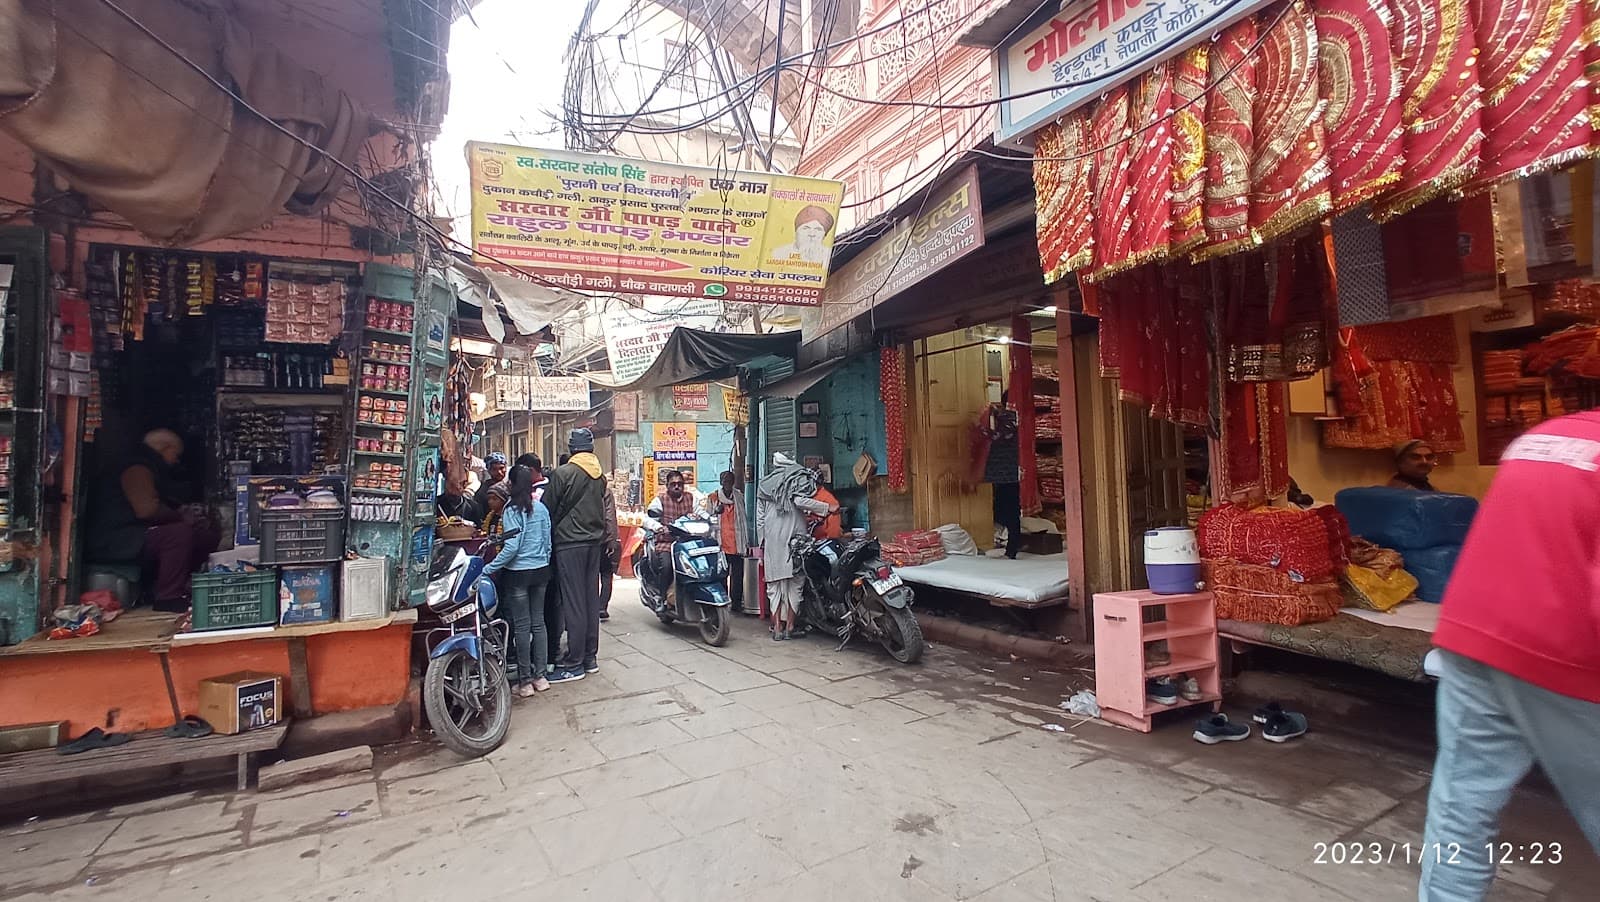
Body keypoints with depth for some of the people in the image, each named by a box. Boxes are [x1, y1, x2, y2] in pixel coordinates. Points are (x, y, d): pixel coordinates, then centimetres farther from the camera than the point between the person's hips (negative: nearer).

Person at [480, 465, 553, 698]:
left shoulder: (512, 509, -13)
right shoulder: (541, 508, 4)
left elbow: (511, 547, -18)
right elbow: (548, 543, 8)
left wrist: (488, 569, -12)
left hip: (518, 573, -6)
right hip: (540, 570, 6)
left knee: (522, 626, 2)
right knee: (538, 622, 12)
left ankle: (525, 680, 9)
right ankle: (539, 675, 18)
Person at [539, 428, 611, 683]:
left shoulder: (562, 473, -11)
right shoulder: (601, 476, 8)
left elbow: (548, 510, -5)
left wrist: (546, 537, 8)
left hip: (569, 543, -6)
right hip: (594, 542, 6)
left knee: (573, 602, -3)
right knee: (591, 599, 11)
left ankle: (574, 663, 2)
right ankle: (590, 657, 19)